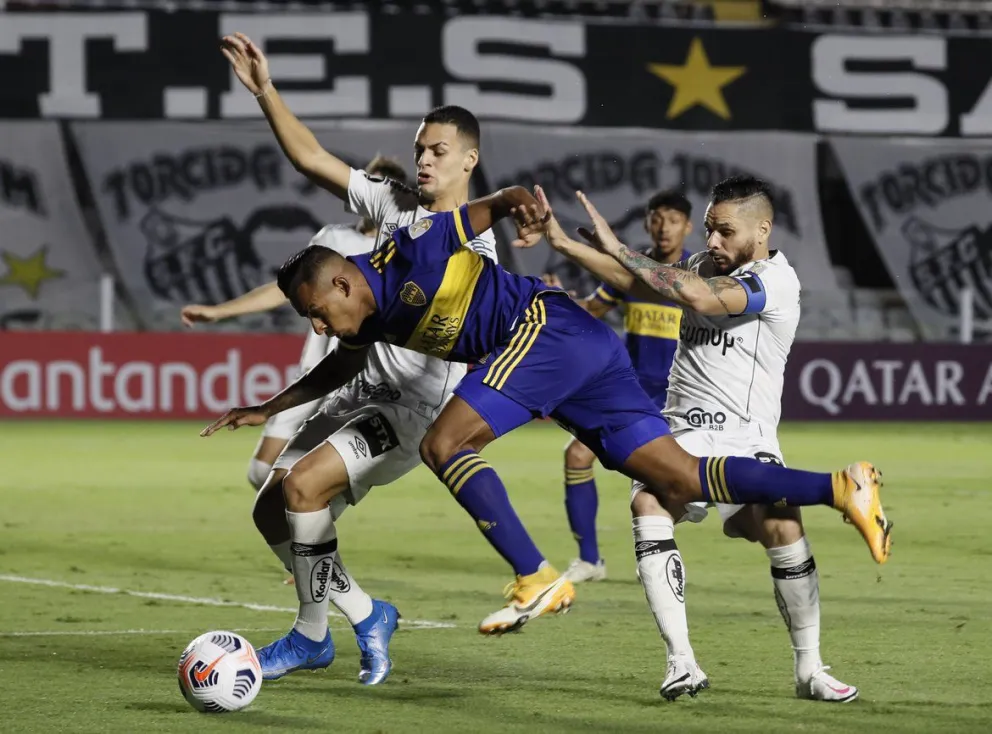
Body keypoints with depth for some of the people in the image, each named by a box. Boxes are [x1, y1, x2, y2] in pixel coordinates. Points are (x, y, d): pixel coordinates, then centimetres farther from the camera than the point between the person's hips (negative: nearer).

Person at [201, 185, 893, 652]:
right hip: (591, 351, 9)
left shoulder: (409, 255, -9)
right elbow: (339, 367, 37)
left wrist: (519, 202, -34)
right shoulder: (377, 318, 17)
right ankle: (839, 489, -8)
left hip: (551, 326, -9)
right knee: (681, 482, -1)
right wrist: (268, 409, 35)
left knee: (444, 444, -14)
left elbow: (482, 210, -13)